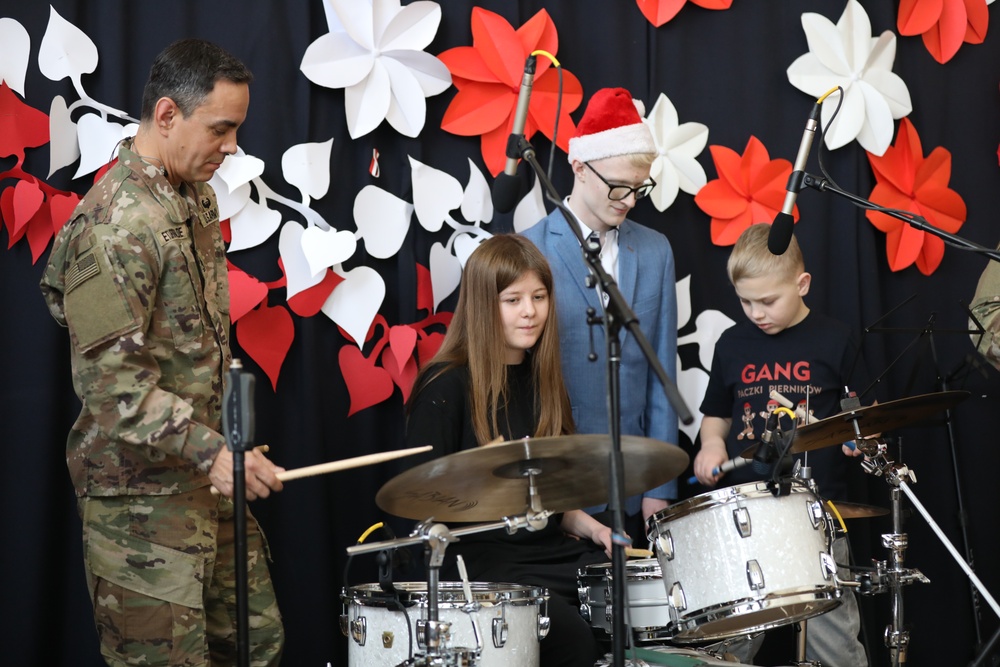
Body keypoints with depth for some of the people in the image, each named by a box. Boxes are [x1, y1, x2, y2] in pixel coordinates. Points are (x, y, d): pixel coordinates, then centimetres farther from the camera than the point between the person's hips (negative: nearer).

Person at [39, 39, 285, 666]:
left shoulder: (198, 196, 9)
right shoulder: (114, 226, -21)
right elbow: (111, 381, -24)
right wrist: (210, 452, -28)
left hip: (209, 476, 9)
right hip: (141, 491, -9)